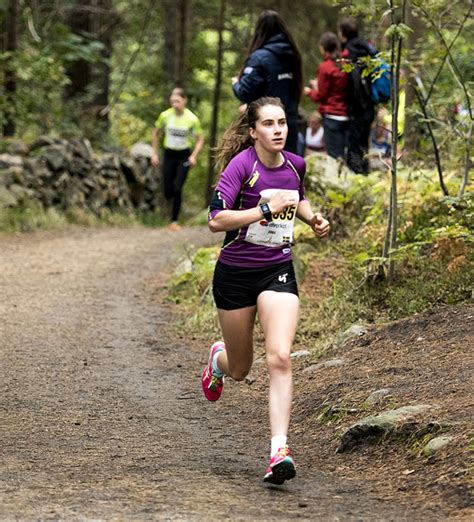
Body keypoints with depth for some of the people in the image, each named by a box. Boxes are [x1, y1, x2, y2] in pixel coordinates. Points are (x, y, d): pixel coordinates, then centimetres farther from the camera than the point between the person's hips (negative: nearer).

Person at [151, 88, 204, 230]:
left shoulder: (192, 119, -14)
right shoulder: (165, 115, -9)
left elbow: (200, 139, -1)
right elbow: (156, 134, 8)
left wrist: (193, 156, -13)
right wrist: (154, 153, 4)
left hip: (184, 156, -2)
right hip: (169, 154, 2)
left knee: (177, 189, -13)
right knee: (168, 192, -1)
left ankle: (174, 221, 0)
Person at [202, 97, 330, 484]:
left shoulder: (296, 165, 0)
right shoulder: (241, 165, -16)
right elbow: (216, 220, -27)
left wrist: (312, 218, 5)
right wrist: (266, 209, -33)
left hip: (278, 272, 2)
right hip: (235, 274, -2)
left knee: (280, 358, -19)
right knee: (240, 369, 13)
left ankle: (279, 451, -20)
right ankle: (218, 359, 52)